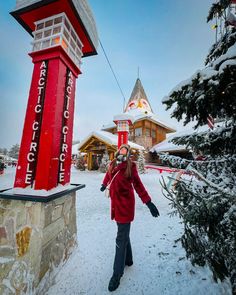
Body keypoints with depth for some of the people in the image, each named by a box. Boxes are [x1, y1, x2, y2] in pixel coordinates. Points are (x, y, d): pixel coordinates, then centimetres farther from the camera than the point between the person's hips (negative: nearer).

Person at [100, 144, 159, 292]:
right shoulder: (113, 164, 5)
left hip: (125, 204, -5)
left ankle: (117, 275, 21)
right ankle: (128, 260, 45)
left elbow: (138, 184, -10)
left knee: (121, 239, 4)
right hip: (116, 203, 5)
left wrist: (148, 202, -15)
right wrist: (104, 184, 40)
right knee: (124, 234, 23)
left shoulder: (130, 166, -9)